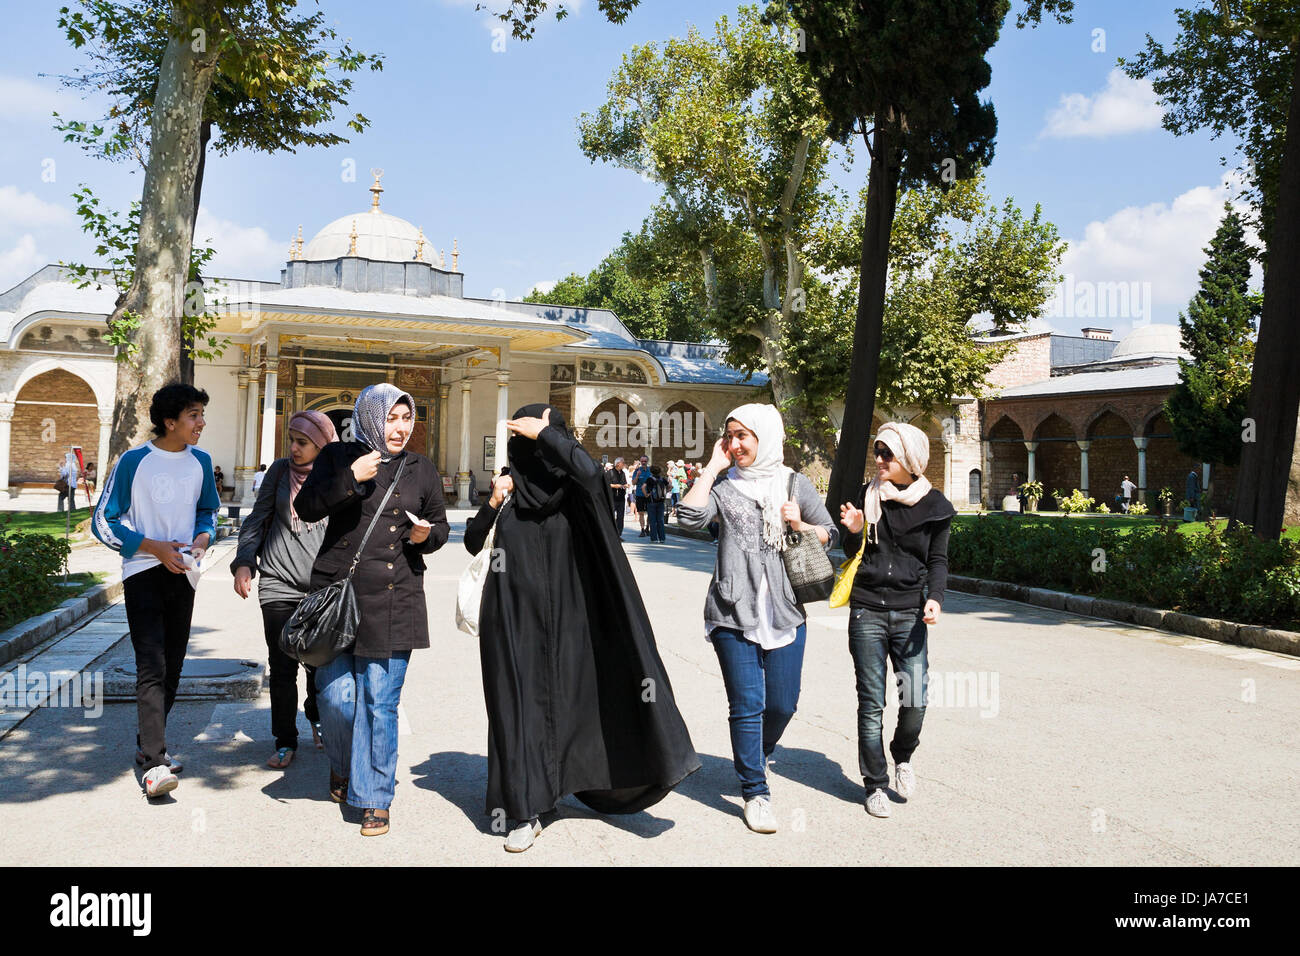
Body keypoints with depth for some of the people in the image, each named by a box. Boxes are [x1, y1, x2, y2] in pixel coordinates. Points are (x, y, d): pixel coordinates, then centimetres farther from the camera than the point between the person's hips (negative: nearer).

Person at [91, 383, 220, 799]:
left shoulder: (201, 462, 6)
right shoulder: (134, 461, -8)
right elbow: (103, 522, -4)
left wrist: (203, 537, -1)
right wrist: (154, 547, -14)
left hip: (182, 574, 5)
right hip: (143, 573, -5)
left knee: (172, 666, 10)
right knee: (151, 667, -14)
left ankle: (148, 743, 27)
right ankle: (154, 764, -16)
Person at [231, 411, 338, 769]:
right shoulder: (280, 470, 4)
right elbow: (257, 520, 10)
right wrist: (244, 562, -2)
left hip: (324, 587, 0)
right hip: (279, 584, 1)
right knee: (282, 667, 1)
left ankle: (316, 716, 39)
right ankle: (285, 741, 16)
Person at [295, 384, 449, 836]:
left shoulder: (421, 469, 11)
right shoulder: (338, 456, 5)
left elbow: (440, 527, 17)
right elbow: (306, 507, -4)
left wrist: (426, 534, -5)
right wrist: (350, 477, -15)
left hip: (395, 600, 1)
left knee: (380, 702, 0)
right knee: (335, 696, 0)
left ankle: (374, 798, 15)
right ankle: (340, 766, 32)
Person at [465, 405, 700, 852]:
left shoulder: (574, 490, -4)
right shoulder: (511, 488, 6)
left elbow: (590, 470, -29)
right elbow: (473, 544, 9)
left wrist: (543, 432, -20)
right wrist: (492, 504, -9)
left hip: (565, 620, -2)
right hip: (513, 621, 3)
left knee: (572, 702, 3)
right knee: (518, 709, 3)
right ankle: (522, 812, 13)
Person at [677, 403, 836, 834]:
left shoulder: (795, 485, 7)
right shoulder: (725, 485, 3)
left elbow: (831, 535, 13)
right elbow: (689, 517, -15)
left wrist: (800, 526, -8)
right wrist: (712, 466, -8)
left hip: (784, 613, 2)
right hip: (733, 613, -2)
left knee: (782, 705, 8)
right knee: (747, 706, -1)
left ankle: (756, 757, 39)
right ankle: (755, 791, 14)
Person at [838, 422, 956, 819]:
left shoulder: (933, 503, 1)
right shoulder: (868, 496, 1)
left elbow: (938, 559, 7)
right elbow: (852, 555, 8)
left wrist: (936, 597, -9)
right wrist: (854, 531, -13)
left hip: (909, 613, 0)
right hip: (867, 612, 0)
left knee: (915, 701, -5)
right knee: (871, 704, 3)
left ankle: (902, 756, 28)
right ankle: (875, 784, 19)